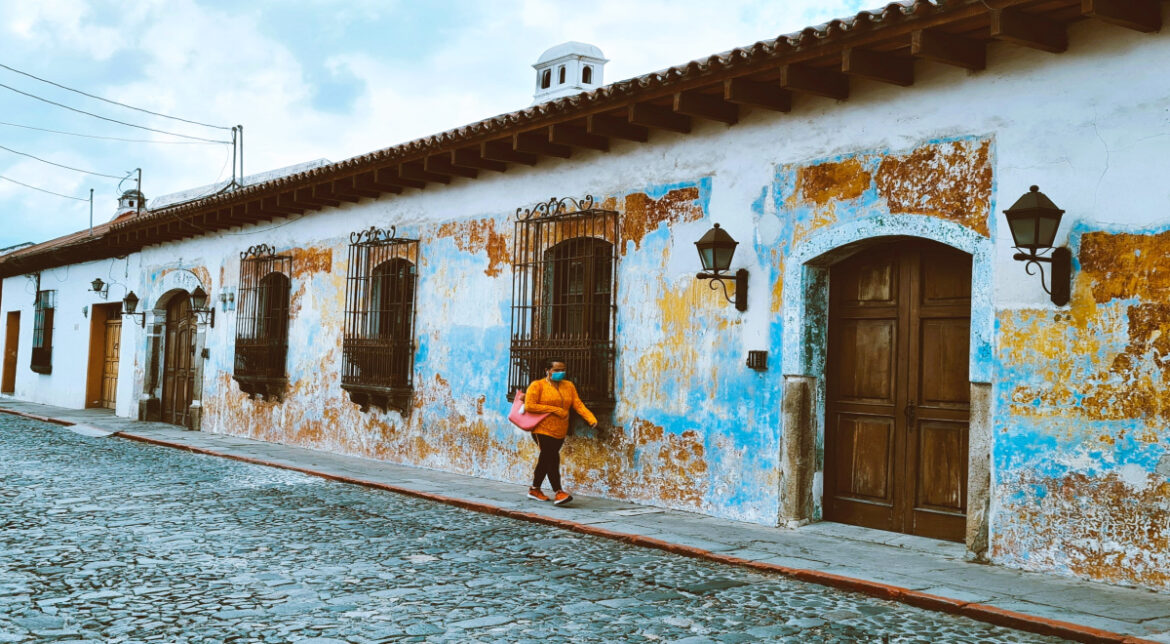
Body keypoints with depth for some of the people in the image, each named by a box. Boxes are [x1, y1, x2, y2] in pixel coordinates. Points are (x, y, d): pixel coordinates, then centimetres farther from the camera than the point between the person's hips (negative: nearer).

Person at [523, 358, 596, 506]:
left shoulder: (569, 386, 11)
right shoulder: (537, 385, -4)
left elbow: (578, 404, 1)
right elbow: (529, 406, -12)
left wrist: (591, 419, -16)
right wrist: (554, 410, -14)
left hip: (560, 432, 5)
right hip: (543, 430, -5)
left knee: (546, 460, 13)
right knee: (552, 459, -12)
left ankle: (534, 489, 26)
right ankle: (557, 492, -12)